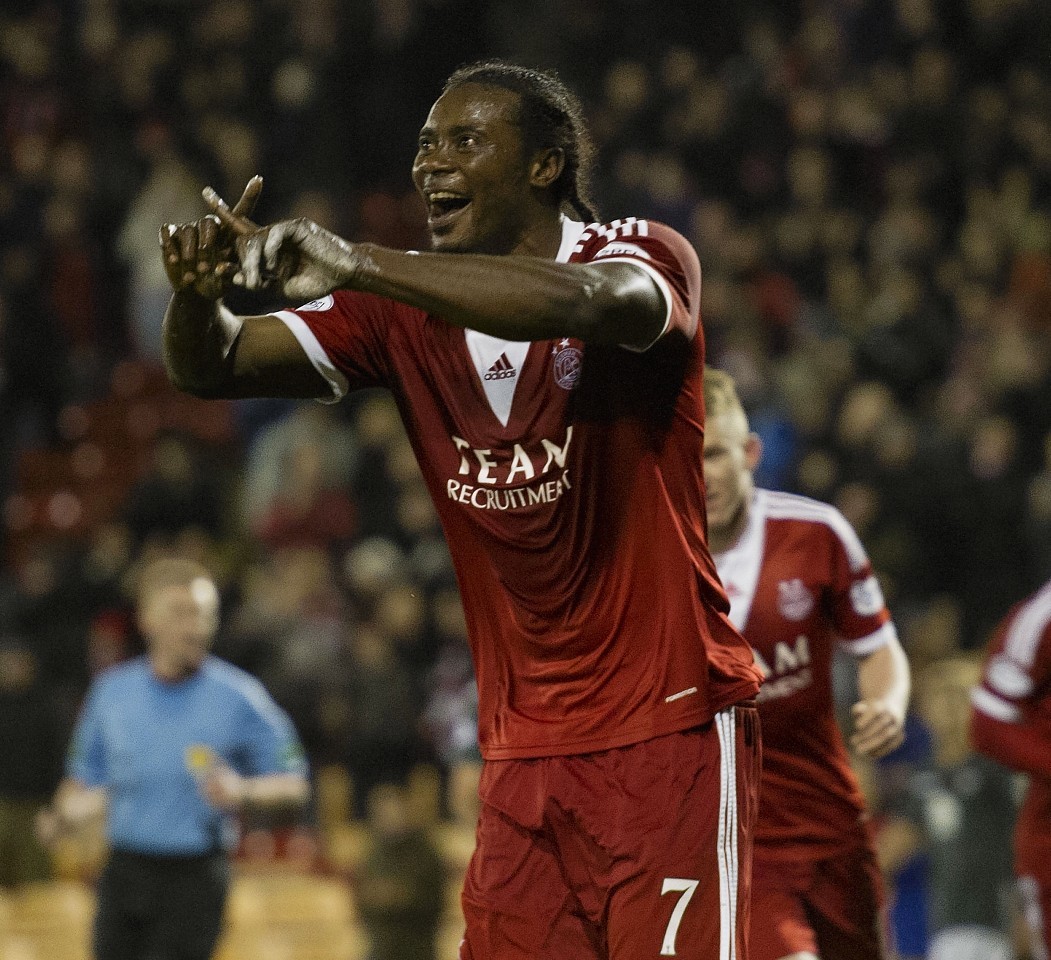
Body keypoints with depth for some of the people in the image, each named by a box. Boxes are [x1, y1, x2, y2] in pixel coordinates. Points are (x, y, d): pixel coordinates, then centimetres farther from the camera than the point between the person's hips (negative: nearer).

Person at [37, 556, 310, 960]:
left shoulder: (240, 697, -5)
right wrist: (64, 816, -6)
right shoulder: (111, 691, 6)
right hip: (125, 874, 4)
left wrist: (243, 793, -21)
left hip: (195, 880, -4)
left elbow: (293, 785, -2)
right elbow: (88, 782, 15)